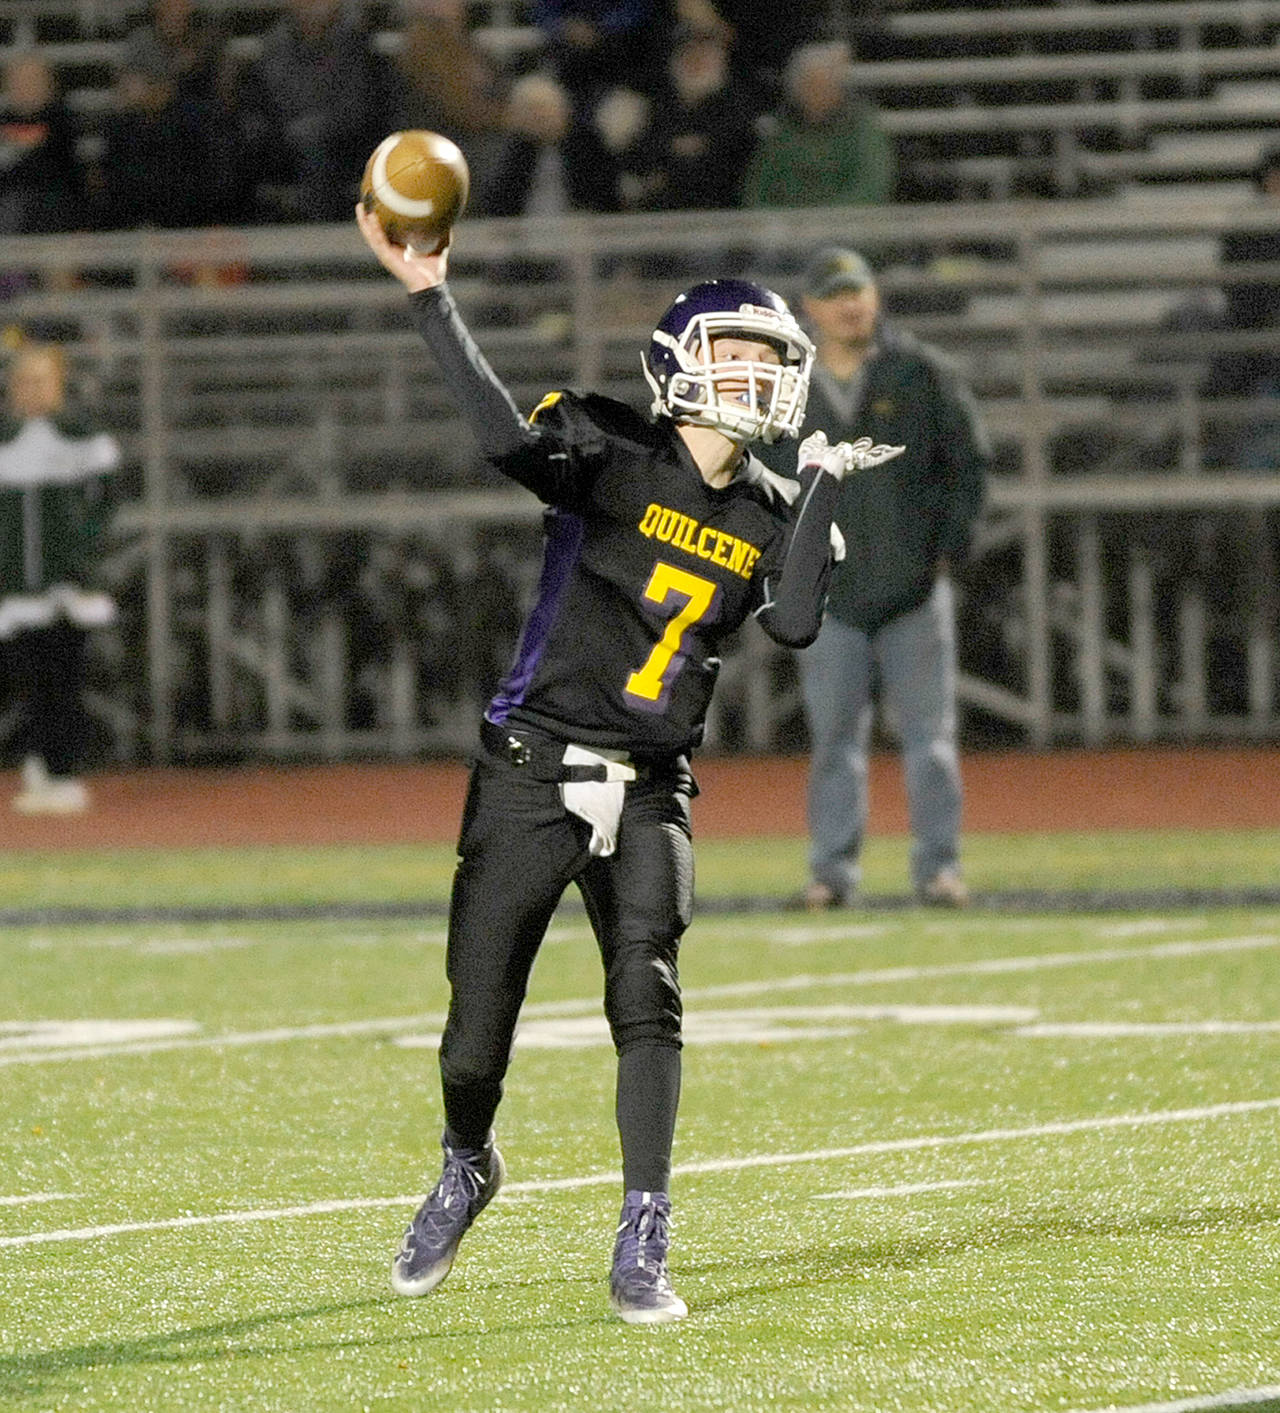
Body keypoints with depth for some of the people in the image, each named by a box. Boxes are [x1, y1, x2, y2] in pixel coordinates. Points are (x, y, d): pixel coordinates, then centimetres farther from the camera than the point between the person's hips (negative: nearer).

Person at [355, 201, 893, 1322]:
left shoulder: (768, 516, 6)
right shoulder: (614, 454, -7)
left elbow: (796, 623, -12)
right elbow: (513, 441, -27)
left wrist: (821, 491, -11)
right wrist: (431, 299, -34)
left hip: (650, 794, 3)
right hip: (533, 776, -3)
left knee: (646, 996, -16)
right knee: (479, 1023, 1)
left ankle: (642, 1248, -12)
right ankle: (466, 1169, 33)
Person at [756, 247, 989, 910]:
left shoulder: (920, 371, 2)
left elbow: (969, 458, 6)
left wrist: (949, 544, -1)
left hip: (915, 584, -1)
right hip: (827, 591, 1)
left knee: (929, 736, -2)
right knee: (833, 737, 2)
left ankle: (938, 866, 3)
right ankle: (832, 870, 7)